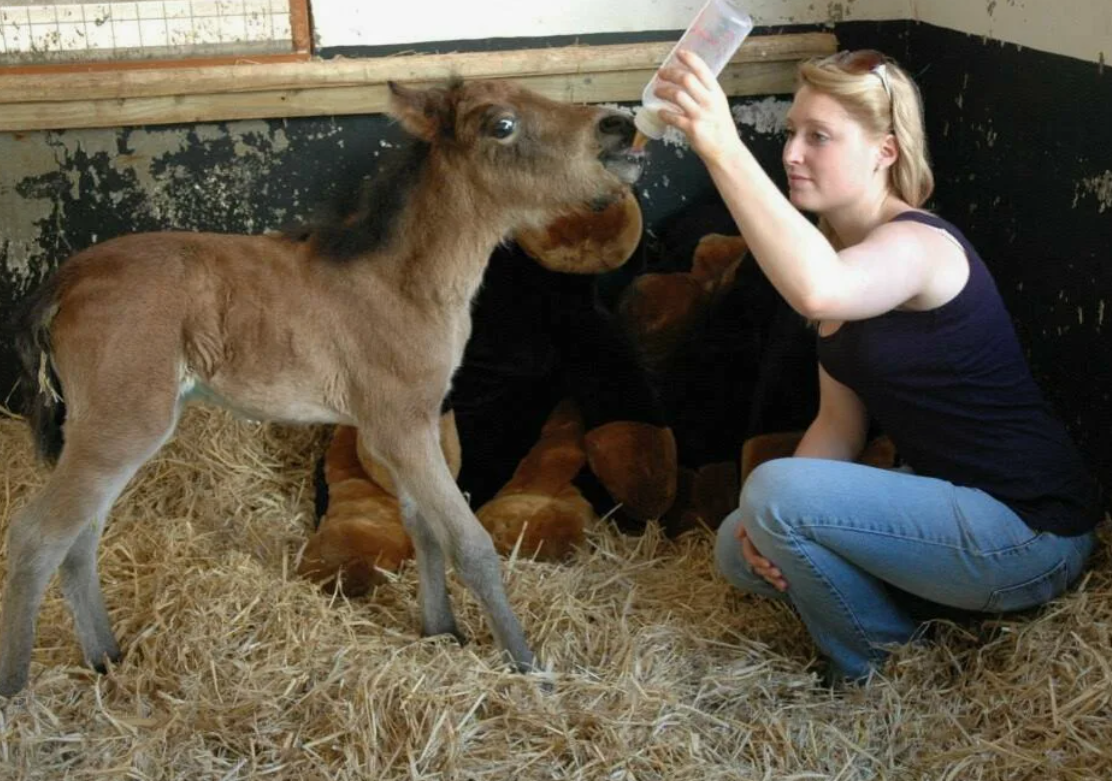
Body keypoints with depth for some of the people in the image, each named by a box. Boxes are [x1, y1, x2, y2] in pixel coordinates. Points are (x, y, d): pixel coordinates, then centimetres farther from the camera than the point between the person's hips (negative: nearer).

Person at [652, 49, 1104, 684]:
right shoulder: (837, 247, 7)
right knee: (742, 550, 4)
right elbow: (841, 424, 6)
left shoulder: (917, 245, -22)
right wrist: (776, 526, -10)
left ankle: (874, 664, 1)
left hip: (1031, 534, -9)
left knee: (775, 489, -23)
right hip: (949, 500, 9)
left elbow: (818, 292, -48)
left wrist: (722, 149, -50)